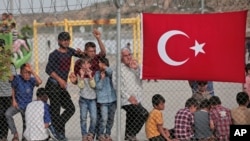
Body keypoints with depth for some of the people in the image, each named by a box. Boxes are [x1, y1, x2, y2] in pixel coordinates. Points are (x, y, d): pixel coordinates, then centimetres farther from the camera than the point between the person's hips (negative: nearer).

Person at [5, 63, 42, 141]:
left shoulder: (31, 80, -13)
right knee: (7, 114, -28)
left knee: (26, 124, 11)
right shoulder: (17, 78, -13)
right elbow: (12, 89, 1)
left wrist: (32, 71, -32)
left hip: (27, 106, 1)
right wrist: (13, 100, -5)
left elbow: (39, 82, -34)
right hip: (17, 104, -1)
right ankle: (15, 134, -15)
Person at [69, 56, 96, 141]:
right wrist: (82, 76, -14)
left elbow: (93, 85, -8)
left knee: (94, 117, -6)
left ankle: (91, 133, 11)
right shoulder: (79, 74, 1)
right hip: (83, 99, 0)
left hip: (92, 99, 1)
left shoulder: (92, 74, 3)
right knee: (83, 118, 2)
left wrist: (90, 76, -14)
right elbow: (81, 86, -10)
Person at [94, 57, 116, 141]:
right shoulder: (97, 74, -3)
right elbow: (98, 87, -9)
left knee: (111, 118, 10)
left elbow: (110, 72, -23)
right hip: (103, 99, -3)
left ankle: (107, 134, 23)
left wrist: (105, 67, -34)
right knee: (104, 118, -9)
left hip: (112, 98, 3)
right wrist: (101, 78, -20)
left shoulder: (109, 72, 2)